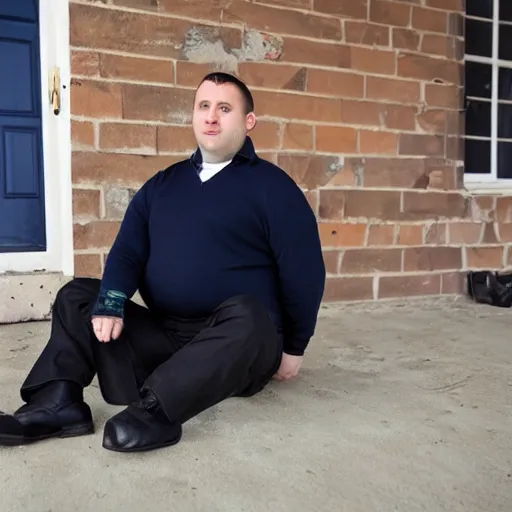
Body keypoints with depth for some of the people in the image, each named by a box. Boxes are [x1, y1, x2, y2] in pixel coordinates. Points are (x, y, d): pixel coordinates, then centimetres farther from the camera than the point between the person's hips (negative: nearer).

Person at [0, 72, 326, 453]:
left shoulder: (271, 185, -3)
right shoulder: (163, 183, 13)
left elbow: (305, 271, -5)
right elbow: (128, 250, 5)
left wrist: (293, 349, -3)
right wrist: (110, 303, -14)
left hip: (241, 345, -4)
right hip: (165, 336, 5)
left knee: (247, 314, -36)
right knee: (78, 295, -1)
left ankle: (156, 411, -38)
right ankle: (59, 402, -19)